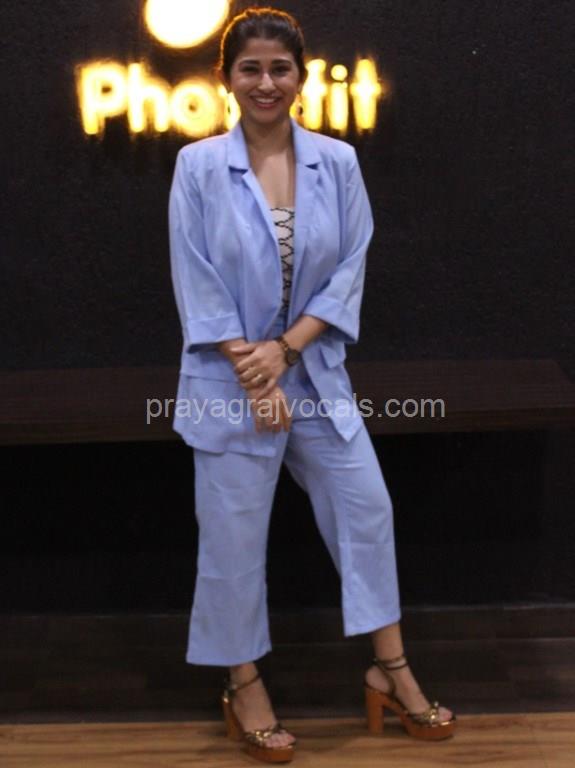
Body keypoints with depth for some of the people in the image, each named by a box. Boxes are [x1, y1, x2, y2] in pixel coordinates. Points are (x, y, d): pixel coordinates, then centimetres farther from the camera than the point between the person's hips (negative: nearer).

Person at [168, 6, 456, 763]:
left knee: (367, 509, 8)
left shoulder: (337, 161, -1)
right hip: (230, 378, -3)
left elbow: (351, 270, -2)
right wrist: (252, 372, -13)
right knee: (235, 534, 5)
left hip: (315, 370, 3)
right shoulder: (199, 166, -8)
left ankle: (391, 669, 24)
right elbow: (196, 284, -9)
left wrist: (285, 346, -12)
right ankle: (244, 684, 24)